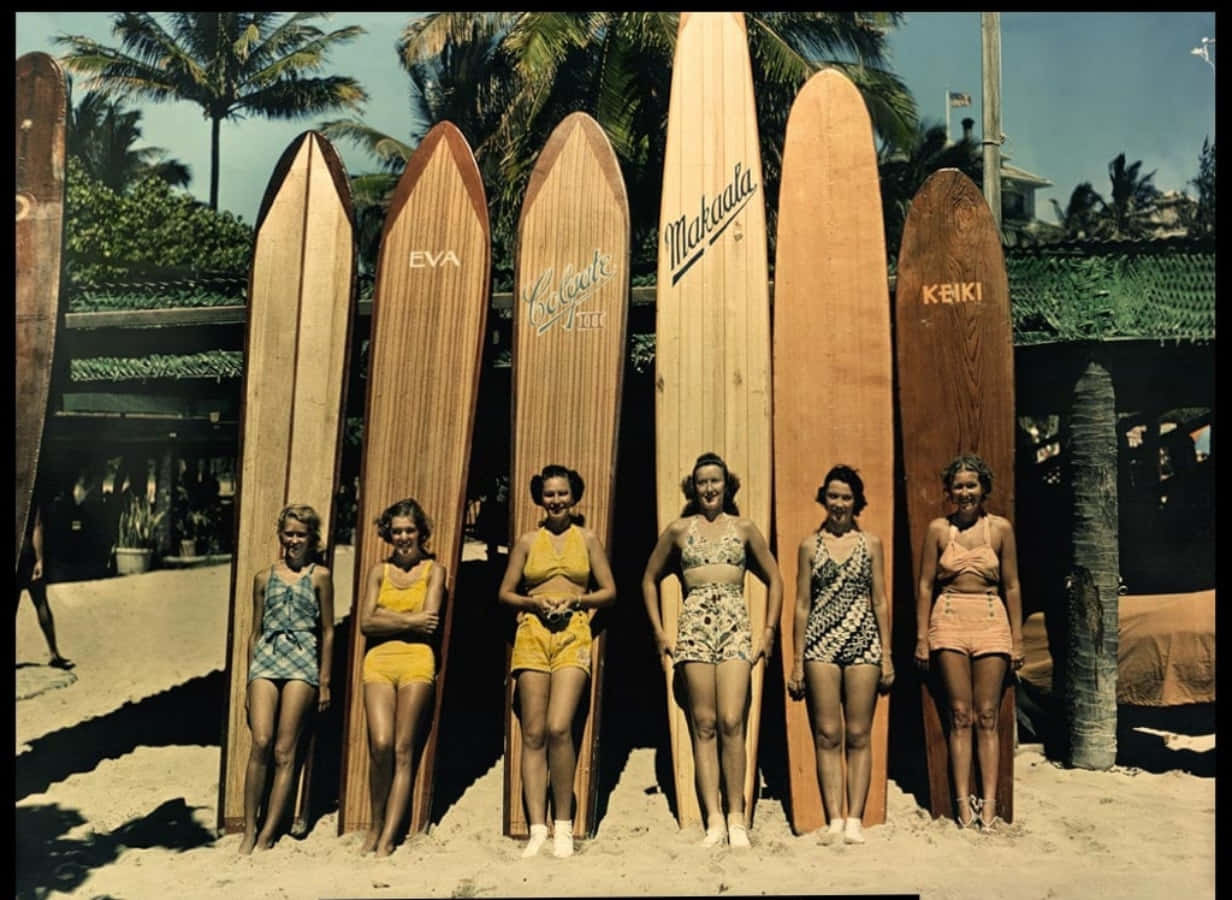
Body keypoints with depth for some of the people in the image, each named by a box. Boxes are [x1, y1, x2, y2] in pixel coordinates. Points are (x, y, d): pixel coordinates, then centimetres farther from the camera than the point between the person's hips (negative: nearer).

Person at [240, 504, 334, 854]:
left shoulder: (319, 576, 6)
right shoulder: (264, 577, 13)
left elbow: (328, 632, 8)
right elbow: (255, 632, 17)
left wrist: (325, 682, 6)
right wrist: (249, 682, 14)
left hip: (303, 660, -2)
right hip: (266, 658, 2)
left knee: (285, 751, -3)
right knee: (261, 742, -12)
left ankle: (267, 835, 2)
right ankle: (249, 830, -1)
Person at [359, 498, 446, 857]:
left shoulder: (434, 570, 8)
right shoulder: (379, 571, 14)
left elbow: (429, 621, -5)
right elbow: (366, 623, 3)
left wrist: (387, 616, -4)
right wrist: (409, 620, -5)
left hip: (416, 662, -1)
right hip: (378, 661, 1)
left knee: (403, 750, -5)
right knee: (380, 745, -13)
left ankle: (388, 837, 0)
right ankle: (375, 826, 6)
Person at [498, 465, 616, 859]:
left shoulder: (587, 539, 10)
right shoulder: (527, 541, 12)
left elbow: (609, 591, 10)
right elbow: (505, 593, 13)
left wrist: (576, 601, -6)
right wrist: (534, 603, -5)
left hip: (573, 634, -1)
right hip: (532, 634, 2)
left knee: (558, 727, -17)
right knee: (533, 734, -3)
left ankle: (564, 826, -3)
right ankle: (537, 830, 1)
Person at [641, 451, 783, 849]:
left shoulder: (744, 528, 10)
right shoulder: (679, 529, 10)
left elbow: (774, 580, 16)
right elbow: (650, 580, 17)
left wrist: (769, 630, 7)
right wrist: (659, 632, 9)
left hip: (735, 625, 0)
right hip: (694, 625, 1)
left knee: (731, 723, -11)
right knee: (703, 725, -2)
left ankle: (736, 819, -1)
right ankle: (713, 821, 1)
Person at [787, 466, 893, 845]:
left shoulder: (871, 544, 8)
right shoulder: (810, 545, 7)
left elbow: (880, 602, 9)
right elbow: (802, 605, 6)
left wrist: (887, 656, 3)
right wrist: (797, 661, 3)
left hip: (863, 644, 0)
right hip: (821, 644, 0)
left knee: (858, 736, 2)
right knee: (827, 736, -1)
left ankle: (854, 820, 7)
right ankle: (834, 820, 3)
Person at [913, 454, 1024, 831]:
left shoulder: (1000, 528, 4)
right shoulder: (938, 529, 3)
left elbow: (1012, 587, 8)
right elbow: (925, 586, 4)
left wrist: (1017, 638, 6)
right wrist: (922, 637, 0)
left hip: (991, 621, 0)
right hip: (949, 621, 0)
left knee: (987, 716, 2)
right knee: (960, 715, 0)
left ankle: (989, 801, 6)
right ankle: (963, 800, 4)